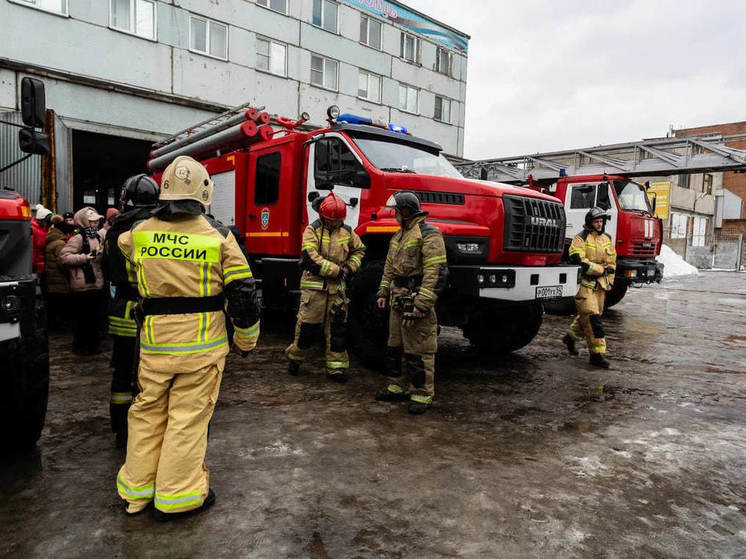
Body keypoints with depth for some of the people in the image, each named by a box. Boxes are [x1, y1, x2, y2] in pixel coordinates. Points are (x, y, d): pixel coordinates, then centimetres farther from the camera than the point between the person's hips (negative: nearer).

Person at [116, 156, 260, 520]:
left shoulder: (139, 234, 2)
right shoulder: (218, 236, -9)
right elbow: (243, 294, -10)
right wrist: (246, 341, 3)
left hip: (154, 344, 4)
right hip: (202, 345, -3)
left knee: (147, 412, 18)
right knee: (188, 417, 7)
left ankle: (136, 490, 32)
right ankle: (176, 497, 19)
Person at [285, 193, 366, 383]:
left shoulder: (347, 231, 9)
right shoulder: (312, 230, -4)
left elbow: (359, 250, 23)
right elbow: (311, 257, -15)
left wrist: (350, 267, 5)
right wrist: (336, 270, -15)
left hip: (337, 287, 4)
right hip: (314, 285, -4)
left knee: (337, 327, 5)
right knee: (308, 325, 2)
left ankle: (336, 367, 13)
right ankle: (295, 356, 26)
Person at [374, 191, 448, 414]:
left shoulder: (428, 234, -13)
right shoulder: (398, 236, 18)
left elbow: (437, 271, -21)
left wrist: (422, 303, -24)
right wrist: (384, 292, 19)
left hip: (416, 303, -9)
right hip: (398, 302, 10)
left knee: (418, 351, -3)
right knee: (395, 346, 17)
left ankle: (422, 394, 7)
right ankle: (398, 387, 30)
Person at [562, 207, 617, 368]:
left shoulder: (607, 239, 16)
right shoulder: (581, 238, -6)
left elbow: (612, 262, 22)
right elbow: (577, 260, -17)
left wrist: (609, 281, 13)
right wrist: (599, 269, -15)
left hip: (600, 285, 7)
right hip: (584, 283, -7)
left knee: (587, 315, 15)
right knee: (592, 317, -11)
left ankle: (571, 336, 38)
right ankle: (597, 354, -7)